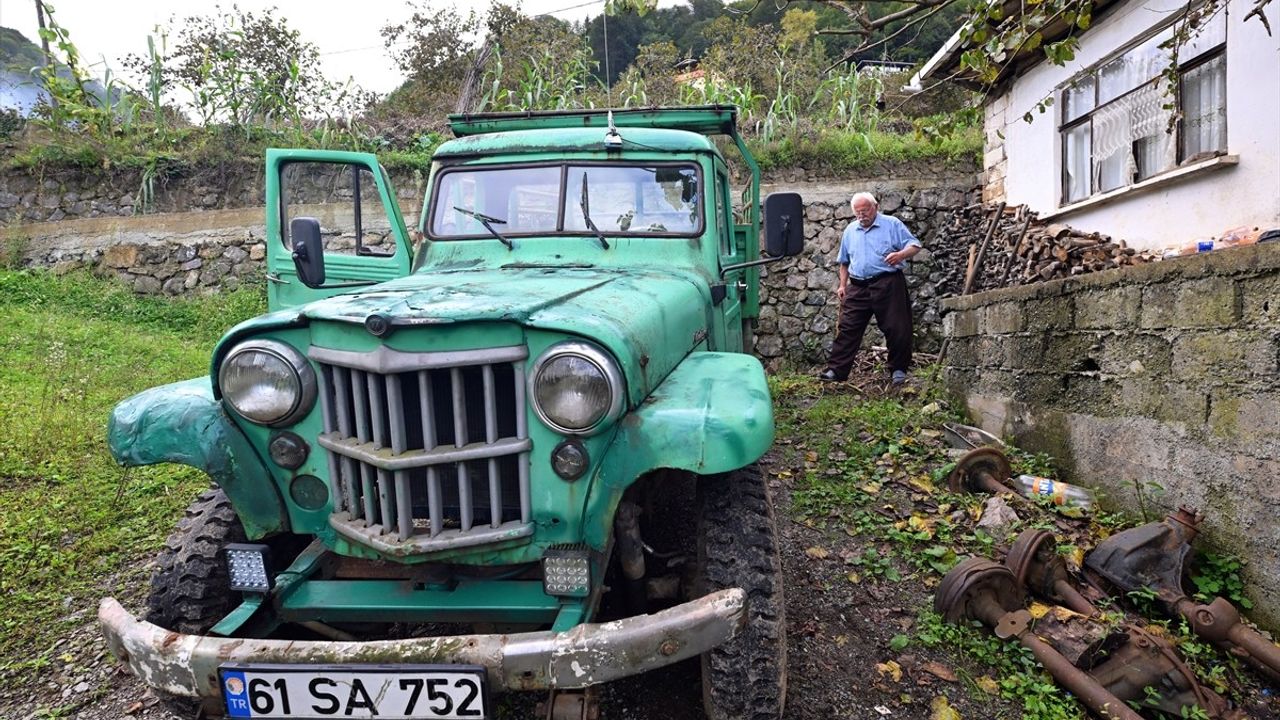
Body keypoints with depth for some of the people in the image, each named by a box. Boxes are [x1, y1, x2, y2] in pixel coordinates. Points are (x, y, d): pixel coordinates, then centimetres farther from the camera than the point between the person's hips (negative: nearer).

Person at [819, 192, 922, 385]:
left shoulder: (892, 224, 1)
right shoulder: (850, 231, 16)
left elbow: (915, 245, -4)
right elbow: (844, 261, 25)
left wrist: (901, 254, -24)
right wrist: (842, 285, 16)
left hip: (887, 284, -4)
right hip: (858, 288, 4)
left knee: (897, 329, -2)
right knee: (847, 329, -1)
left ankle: (899, 370, 11)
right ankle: (836, 370, -1)